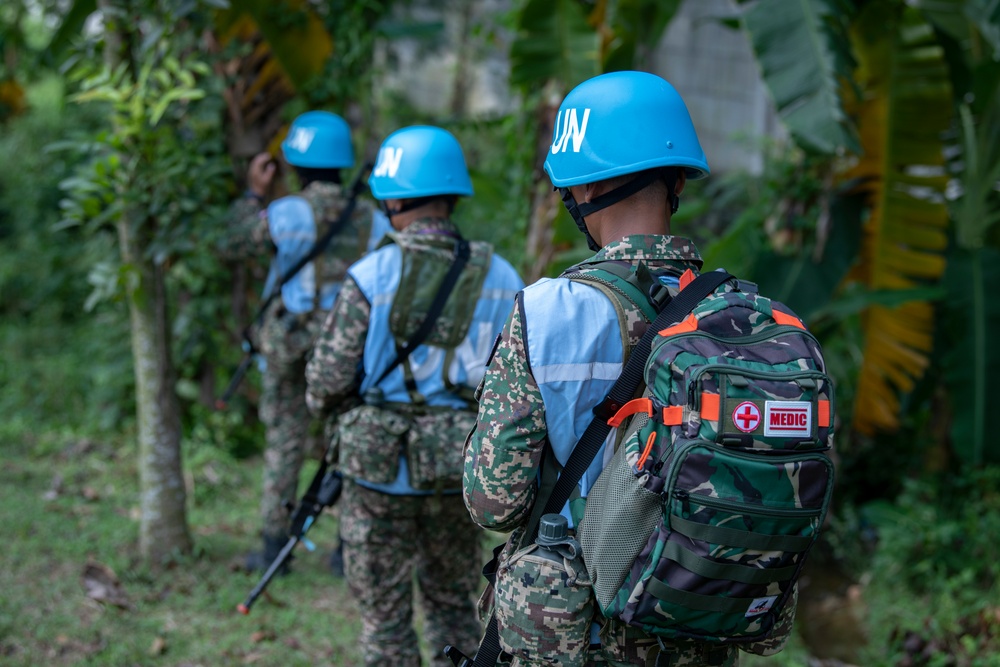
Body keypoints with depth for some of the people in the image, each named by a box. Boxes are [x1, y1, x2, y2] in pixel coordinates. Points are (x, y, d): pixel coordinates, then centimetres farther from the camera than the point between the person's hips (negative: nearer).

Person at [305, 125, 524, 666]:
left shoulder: (371, 277, -13)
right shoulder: (499, 277, -2)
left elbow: (328, 383, -10)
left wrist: (326, 403, 12)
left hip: (381, 463, -3)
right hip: (461, 465, 3)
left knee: (385, 611, 10)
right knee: (453, 602, 19)